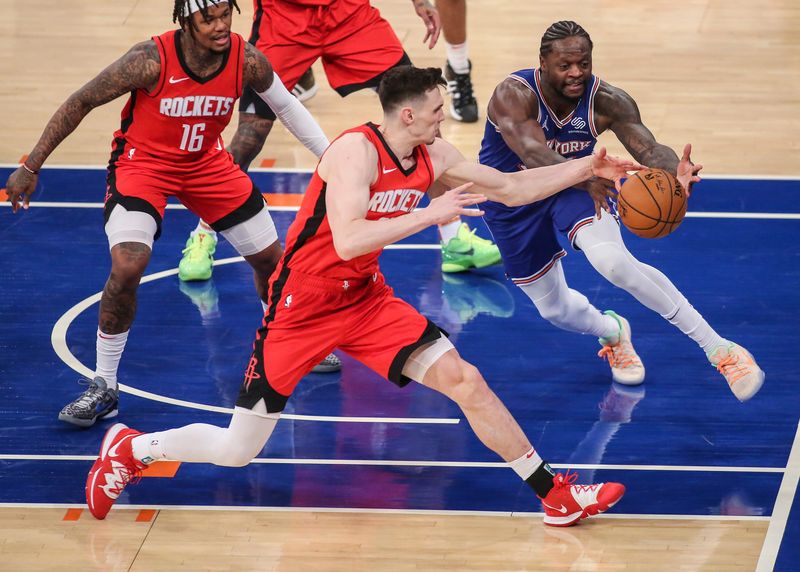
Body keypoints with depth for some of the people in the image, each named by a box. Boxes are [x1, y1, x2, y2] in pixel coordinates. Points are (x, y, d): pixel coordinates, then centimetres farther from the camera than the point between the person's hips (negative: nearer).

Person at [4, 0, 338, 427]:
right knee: (126, 267, -25)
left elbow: (286, 106, 2)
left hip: (205, 164, 4)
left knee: (270, 258, 10)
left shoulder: (247, 61, -19)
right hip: (142, 162, -4)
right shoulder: (151, 60, -30)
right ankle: (103, 389, -10)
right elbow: (80, 103, -19)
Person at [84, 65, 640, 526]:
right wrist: (428, 215, -35)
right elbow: (348, 241, -36)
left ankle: (556, 497, 0)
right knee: (239, 450, 0)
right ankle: (130, 447, 25)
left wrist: (586, 168, 5)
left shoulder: (432, 157, -1)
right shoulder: (356, 150, -24)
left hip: (366, 298, 6)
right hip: (302, 306, -6)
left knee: (464, 380, -8)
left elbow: (510, 188, 10)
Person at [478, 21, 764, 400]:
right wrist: (588, 178, -65)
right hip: (512, 199, 0)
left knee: (613, 261, -30)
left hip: (574, 186, 0)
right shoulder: (513, 95, -32)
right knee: (553, 309, 9)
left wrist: (674, 170, -57)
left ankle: (717, 348, -25)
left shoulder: (607, 101, -23)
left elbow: (648, 149, -32)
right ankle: (611, 331, 46)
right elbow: (534, 156, -46)